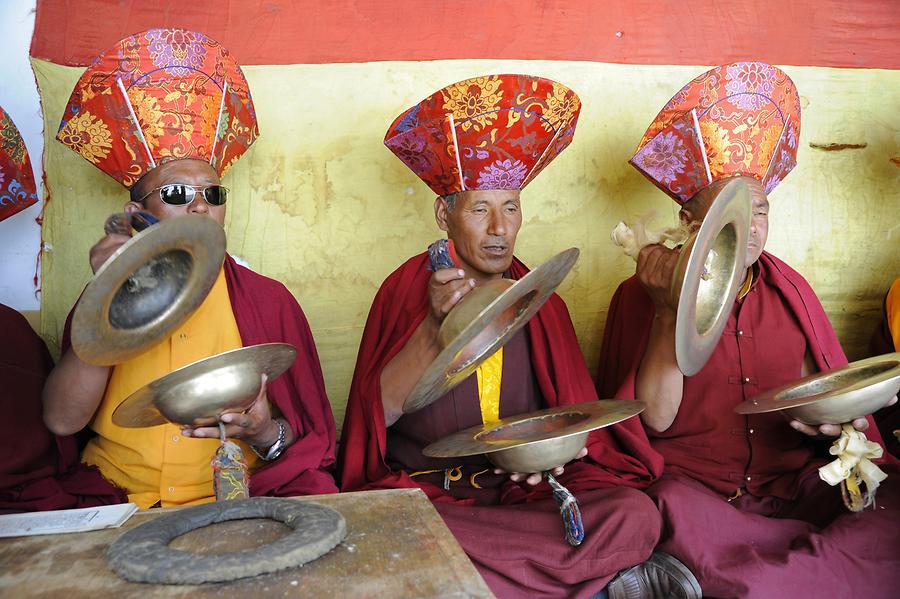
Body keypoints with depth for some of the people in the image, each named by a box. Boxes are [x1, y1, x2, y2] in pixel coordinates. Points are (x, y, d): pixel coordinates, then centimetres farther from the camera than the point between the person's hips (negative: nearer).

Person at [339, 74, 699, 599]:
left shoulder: (539, 301, 9)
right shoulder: (408, 289, 1)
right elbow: (380, 411, -9)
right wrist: (437, 326, -22)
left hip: (524, 491, 1)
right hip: (424, 491, 0)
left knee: (635, 515, -25)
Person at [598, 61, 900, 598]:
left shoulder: (789, 290, 12)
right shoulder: (641, 295, 0)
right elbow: (654, 418, -8)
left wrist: (837, 419, -8)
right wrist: (669, 311, -16)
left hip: (793, 481, 3)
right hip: (691, 484, -3)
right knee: (675, 513, -36)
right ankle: (844, 551, -17)